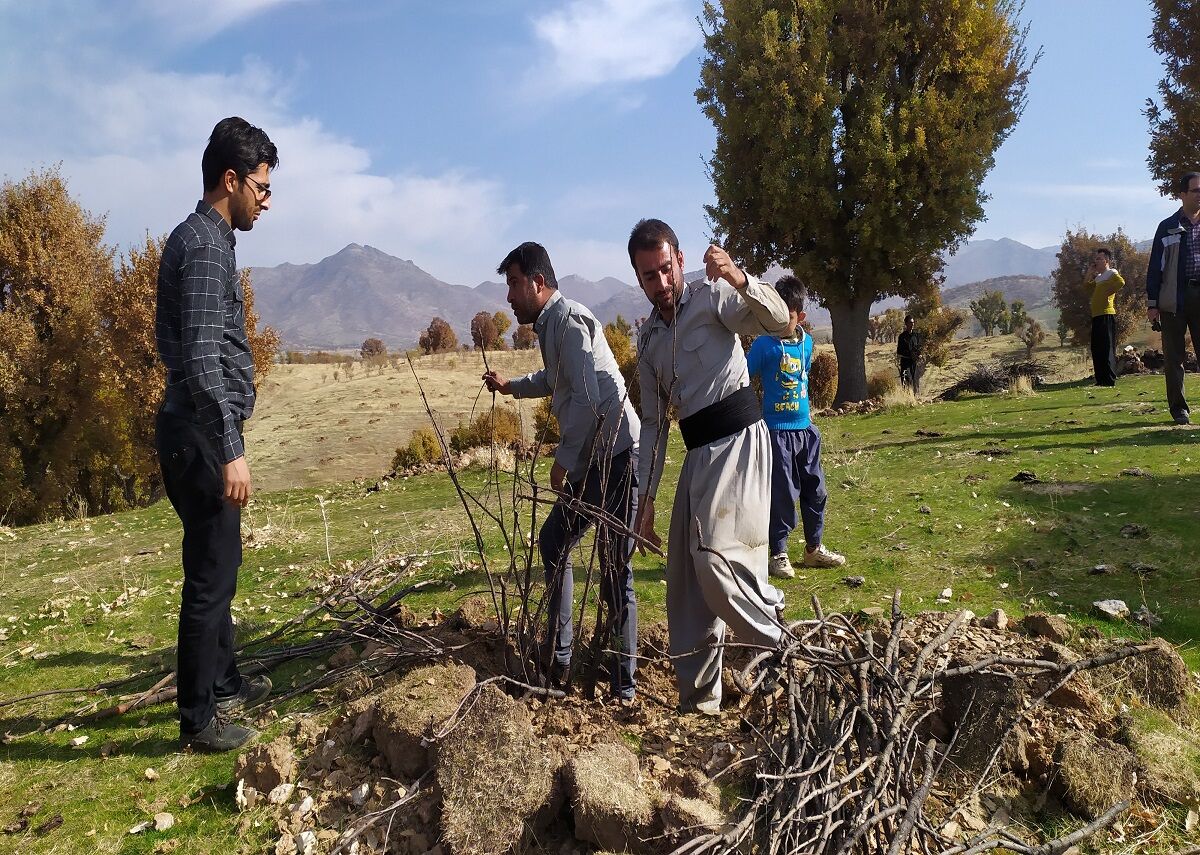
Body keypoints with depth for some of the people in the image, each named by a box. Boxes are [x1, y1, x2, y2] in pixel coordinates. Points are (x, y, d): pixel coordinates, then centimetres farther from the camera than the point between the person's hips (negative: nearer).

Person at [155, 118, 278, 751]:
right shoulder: (205, 246, -15)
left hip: (199, 435, 10)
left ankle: (224, 685, 34)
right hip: (201, 437, -10)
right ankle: (199, 719, 11)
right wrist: (230, 451, -24)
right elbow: (202, 362, -23)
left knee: (218, 566, 19)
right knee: (210, 575, -2)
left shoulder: (201, 239, 17)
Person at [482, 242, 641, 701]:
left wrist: (563, 459, -15)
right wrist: (511, 386, 43)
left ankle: (623, 682, 7)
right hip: (591, 459, 11)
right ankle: (558, 657, 28)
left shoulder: (569, 321, -15)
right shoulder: (548, 324, 15)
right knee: (553, 541, 18)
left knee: (614, 572, -5)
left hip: (615, 453, -11)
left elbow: (587, 399, -23)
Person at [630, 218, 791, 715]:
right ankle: (697, 699, 21)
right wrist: (645, 499, 14)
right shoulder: (648, 338, 16)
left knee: (716, 555, -19)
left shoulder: (712, 297, -1)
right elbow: (653, 421, 17)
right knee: (685, 577, 8)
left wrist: (740, 280, -38)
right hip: (698, 451, 7)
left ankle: (782, 651, 6)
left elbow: (779, 322, -18)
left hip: (737, 437, -7)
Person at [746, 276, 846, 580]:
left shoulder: (807, 342, 5)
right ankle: (779, 554, 14)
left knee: (815, 490, 13)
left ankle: (814, 548, 28)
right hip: (777, 431, -6)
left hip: (805, 428, 6)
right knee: (782, 495, 0)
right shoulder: (764, 344, -12)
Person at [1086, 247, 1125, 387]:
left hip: (1107, 315, -9)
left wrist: (1108, 291, -15)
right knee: (1096, 349, 9)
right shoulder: (1098, 277, 21)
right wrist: (1089, 273, 16)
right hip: (1096, 316, 9)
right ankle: (1101, 380, 13)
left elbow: (1121, 282, -24)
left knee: (1107, 349, -10)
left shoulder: (1112, 273, -5)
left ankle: (1110, 380, -10)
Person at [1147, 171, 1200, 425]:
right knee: (1173, 357, 2)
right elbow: (1155, 267, 4)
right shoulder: (1167, 227, 5)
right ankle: (1179, 409, 10)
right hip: (1175, 299, -1)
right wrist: (1152, 304, -2)